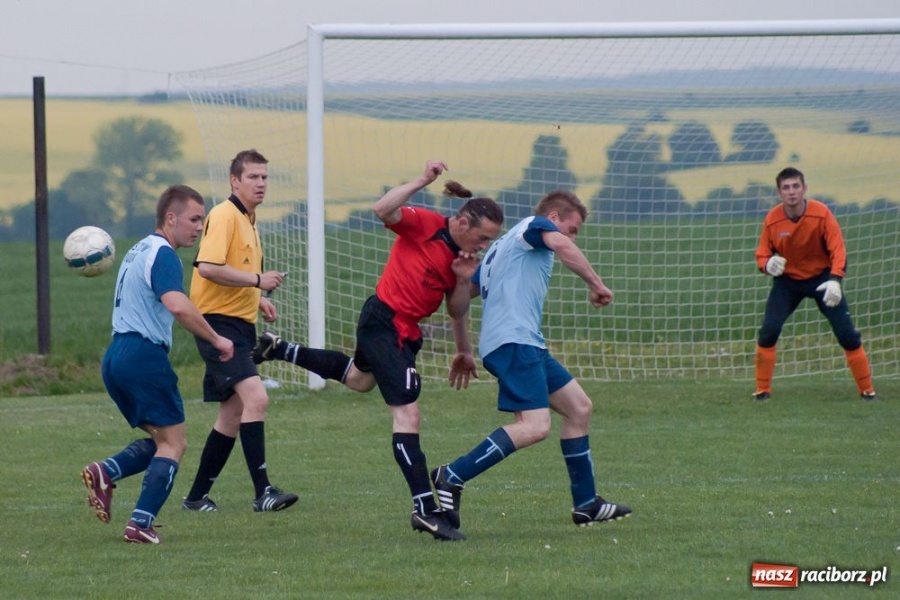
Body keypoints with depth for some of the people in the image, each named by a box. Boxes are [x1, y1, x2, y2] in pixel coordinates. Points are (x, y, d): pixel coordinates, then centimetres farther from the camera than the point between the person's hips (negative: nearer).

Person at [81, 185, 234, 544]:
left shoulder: (139, 251, 20)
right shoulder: (163, 255, -11)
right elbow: (178, 306, -27)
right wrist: (216, 340, -18)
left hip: (115, 357, 9)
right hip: (144, 356, -9)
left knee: (162, 440, 17)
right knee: (173, 444, -2)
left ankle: (105, 473, -4)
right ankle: (141, 524, -11)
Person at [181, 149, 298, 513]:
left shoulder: (248, 220, 20)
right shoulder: (224, 216, -11)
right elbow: (207, 267, -24)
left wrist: (258, 300, 15)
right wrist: (257, 280, -21)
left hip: (239, 326, 11)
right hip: (220, 323, -10)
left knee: (232, 415, 12)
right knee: (255, 398, -22)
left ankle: (197, 497, 20)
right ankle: (263, 492, -26)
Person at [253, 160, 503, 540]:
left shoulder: (465, 259, 6)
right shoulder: (423, 224, -15)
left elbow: (457, 312, 11)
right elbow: (383, 210, -31)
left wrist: (464, 281, -7)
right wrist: (422, 183, -35)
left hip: (405, 333, 9)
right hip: (384, 320, -9)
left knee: (359, 379, 34)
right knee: (407, 414, -14)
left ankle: (279, 349, 49)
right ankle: (426, 509, -17)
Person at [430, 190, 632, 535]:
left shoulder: (501, 246, 31)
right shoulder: (533, 226, 4)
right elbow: (560, 244, -18)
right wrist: (596, 284, -15)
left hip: (526, 343, 11)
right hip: (513, 341, -11)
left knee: (579, 407, 16)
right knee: (535, 426, -22)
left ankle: (586, 504, 20)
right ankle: (451, 478, -21)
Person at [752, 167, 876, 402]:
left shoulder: (821, 213, -19)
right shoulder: (772, 219, -15)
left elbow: (838, 250, -18)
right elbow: (762, 254, -5)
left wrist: (835, 280, -33)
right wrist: (768, 264, -30)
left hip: (821, 278, -1)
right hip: (787, 279, 1)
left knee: (847, 334, -7)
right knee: (769, 330, -17)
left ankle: (867, 389, 7)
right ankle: (762, 390, -3)